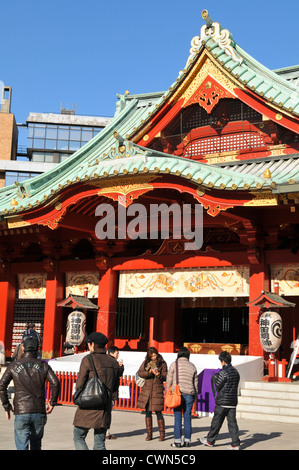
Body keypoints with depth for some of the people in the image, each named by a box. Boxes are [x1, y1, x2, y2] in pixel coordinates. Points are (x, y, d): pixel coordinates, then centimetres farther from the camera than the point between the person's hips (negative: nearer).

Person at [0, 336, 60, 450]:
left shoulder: (13, 365, 3)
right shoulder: (43, 365, 5)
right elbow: (56, 384, -6)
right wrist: (52, 403, 5)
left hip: (21, 412, -2)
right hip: (39, 412, 2)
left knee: (22, 446, 1)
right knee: (36, 443, 21)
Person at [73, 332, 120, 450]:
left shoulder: (88, 360, -9)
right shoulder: (113, 362, 9)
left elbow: (79, 384, -7)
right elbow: (115, 388, 11)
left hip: (88, 408, -5)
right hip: (105, 408, 5)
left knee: (78, 438, 9)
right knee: (100, 443, 11)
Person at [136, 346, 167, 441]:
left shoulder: (162, 363, 0)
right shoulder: (146, 362, 6)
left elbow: (165, 377, 0)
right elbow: (139, 373, -3)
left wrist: (159, 375, -20)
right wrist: (149, 372, -18)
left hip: (157, 389, -3)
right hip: (146, 389, 3)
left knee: (158, 412, -4)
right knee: (148, 412, 7)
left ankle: (162, 434, 9)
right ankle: (149, 434, 16)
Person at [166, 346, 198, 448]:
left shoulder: (174, 364, 0)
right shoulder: (192, 366, 10)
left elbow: (169, 380, 1)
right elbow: (195, 383, 12)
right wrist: (194, 397, 20)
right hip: (189, 394, 3)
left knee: (178, 418, 0)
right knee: (187, 417, 7)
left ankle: (178, 441, 0)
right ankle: (187, 440, 9)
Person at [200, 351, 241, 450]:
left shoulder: (224, 372, -15)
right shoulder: (236, 372, 9)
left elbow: (217, 386, -12)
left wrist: (214, 378, 7)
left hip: (222, 402, -7)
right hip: (233, 402, 7)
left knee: (216, 422, 5)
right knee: (232, 422, 7)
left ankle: (210, 441, 17)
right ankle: (235, 444, 3)